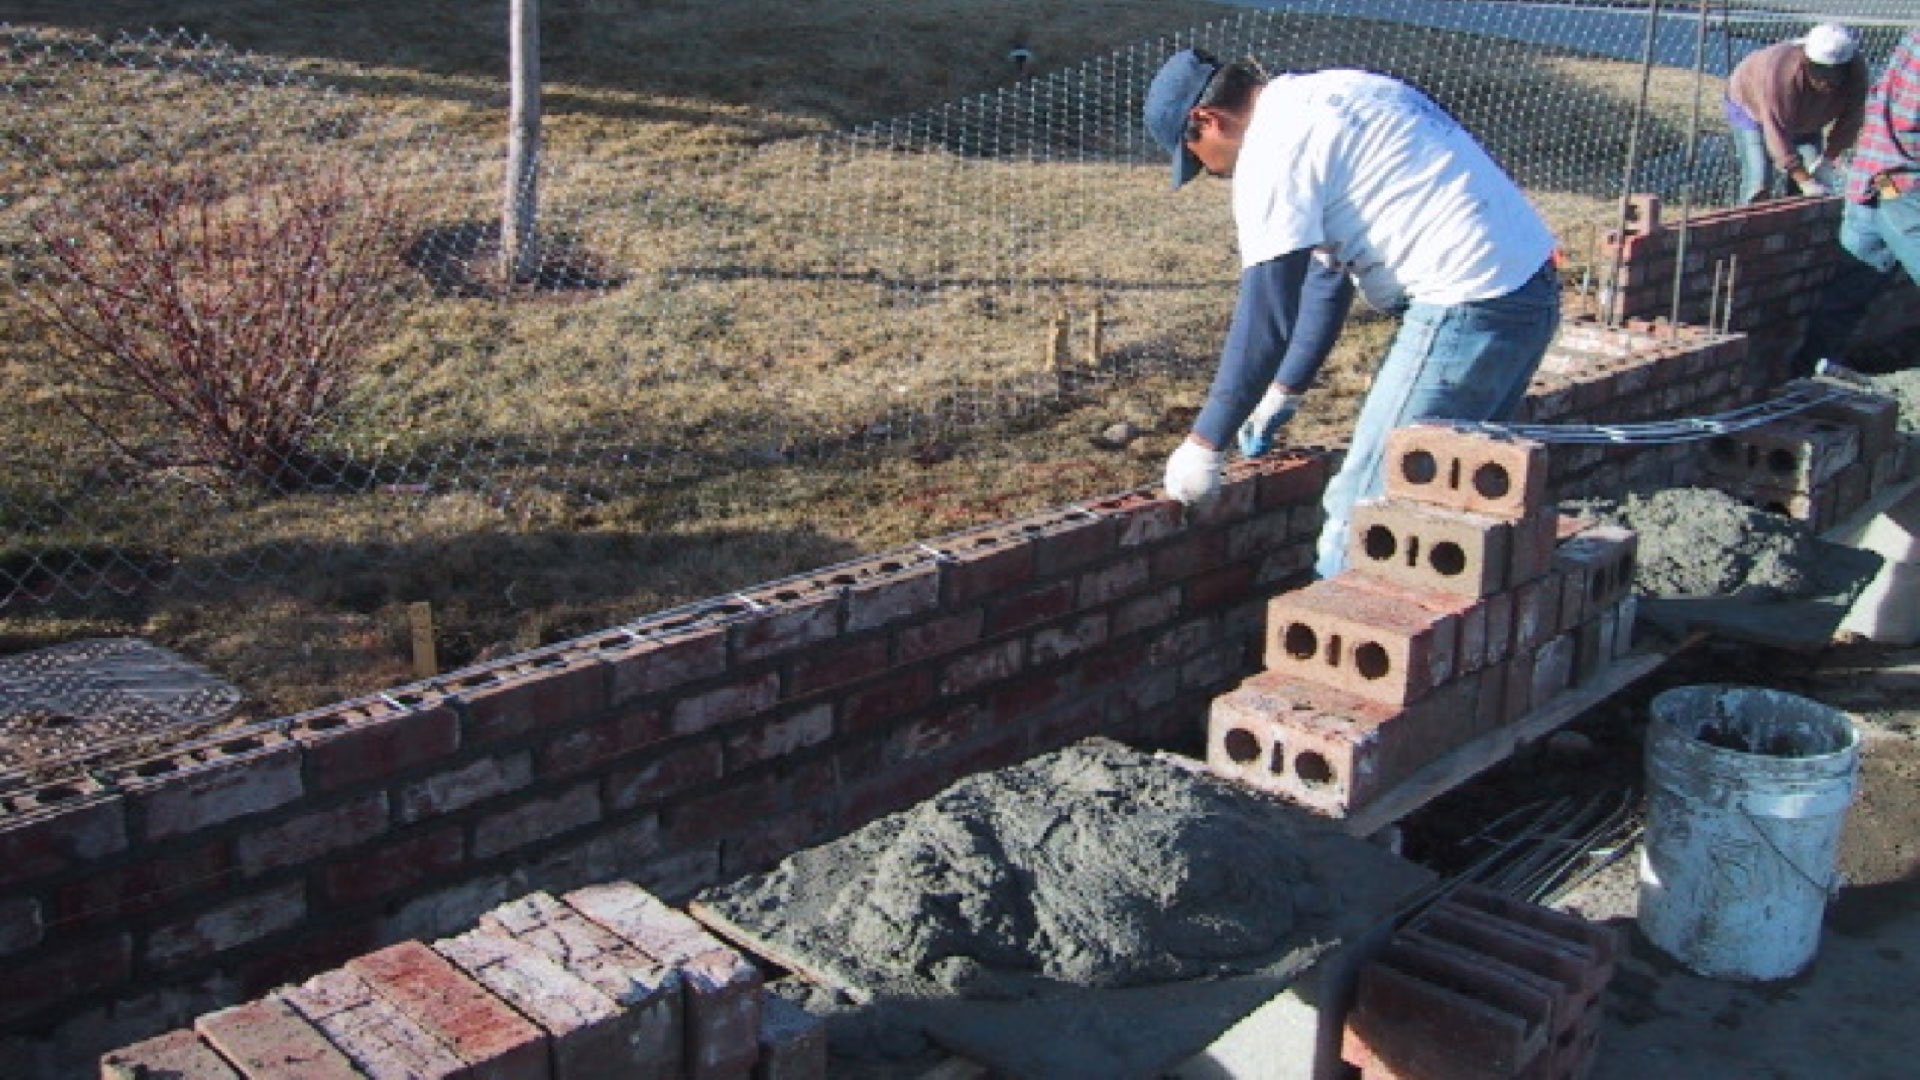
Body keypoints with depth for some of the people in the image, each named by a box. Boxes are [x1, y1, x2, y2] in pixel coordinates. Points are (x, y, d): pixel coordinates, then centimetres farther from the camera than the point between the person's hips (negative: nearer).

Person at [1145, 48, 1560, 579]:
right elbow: (1329, 268, 26)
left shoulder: (1272, 147, -10)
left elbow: (1266, 315, -14)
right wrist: (1285, 391, 29)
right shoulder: (1325, 97, 20)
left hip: (1470, 306, -10)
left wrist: (1204, 444, -6)